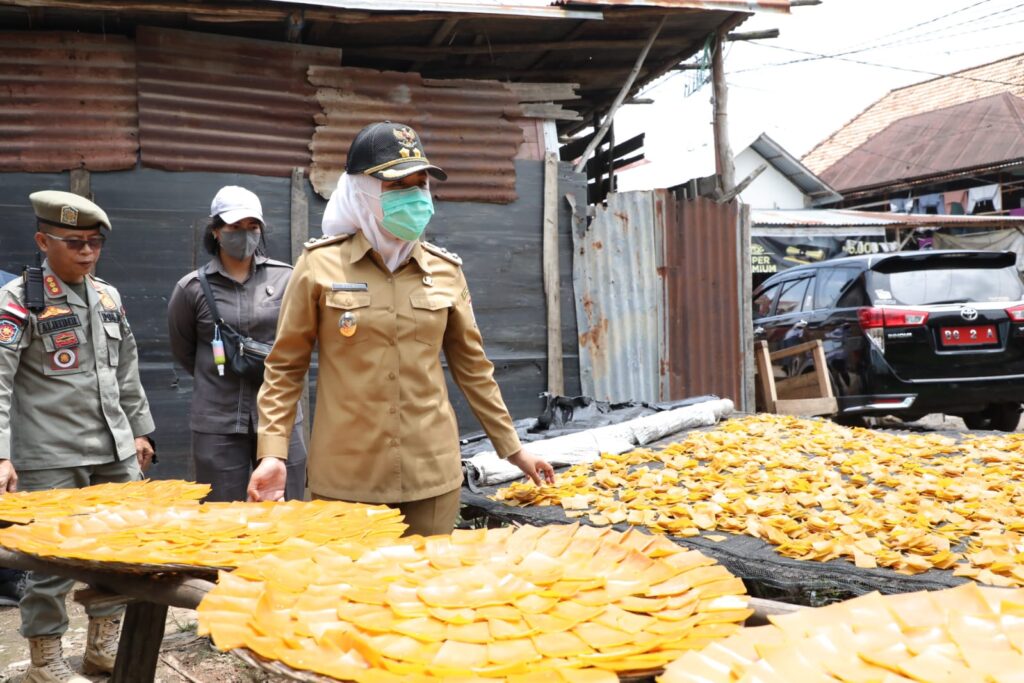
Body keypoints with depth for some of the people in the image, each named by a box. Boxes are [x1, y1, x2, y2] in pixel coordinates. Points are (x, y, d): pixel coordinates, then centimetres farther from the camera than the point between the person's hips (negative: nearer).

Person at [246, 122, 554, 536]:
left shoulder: (445, 270, 5)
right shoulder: (321, 264, -3)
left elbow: (472, 366, 13)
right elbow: (285, 367, 2)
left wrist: (512, 447, 14)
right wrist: (273, 452, -8)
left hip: (431, 472, 2)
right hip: (345, 476, -2)